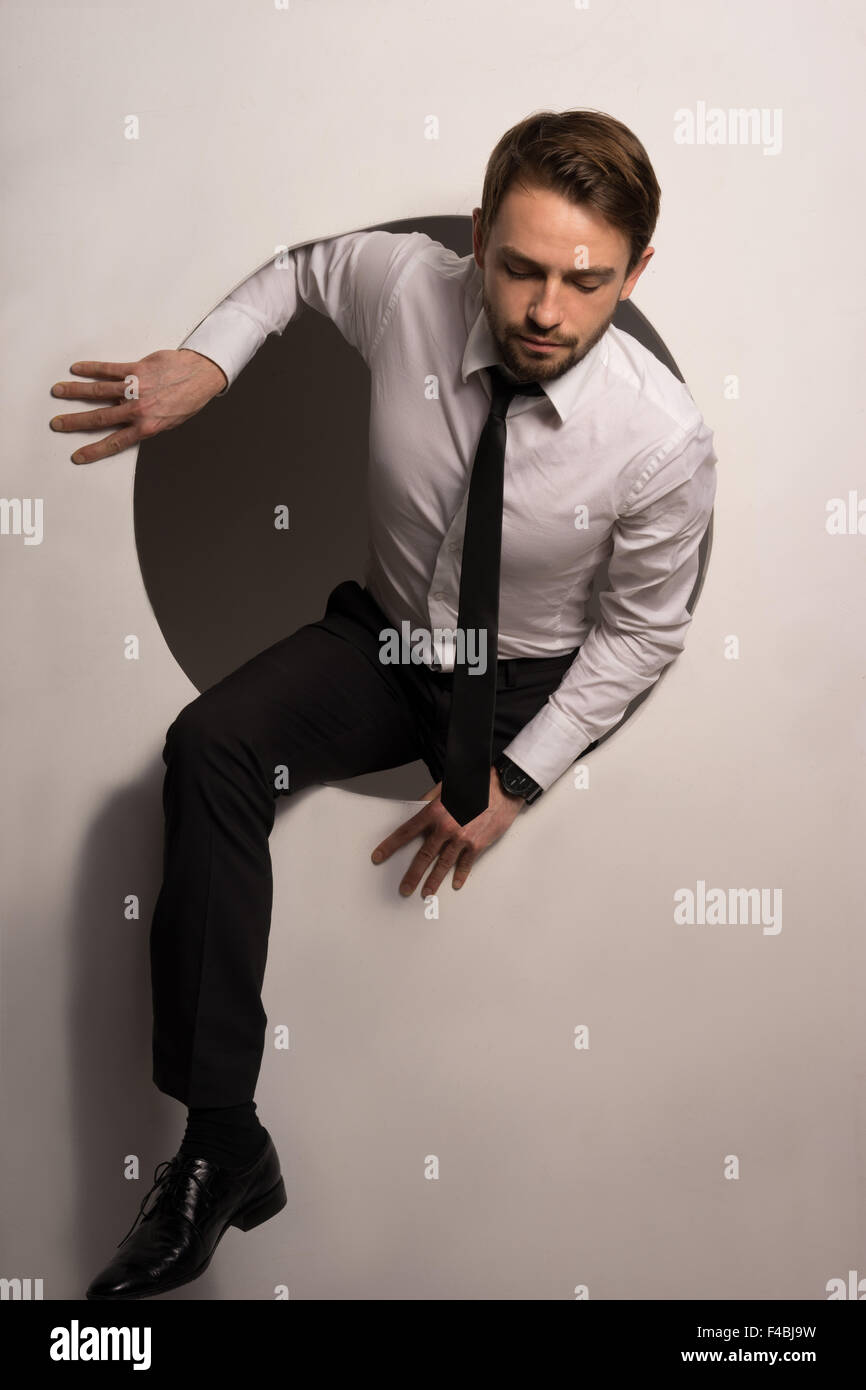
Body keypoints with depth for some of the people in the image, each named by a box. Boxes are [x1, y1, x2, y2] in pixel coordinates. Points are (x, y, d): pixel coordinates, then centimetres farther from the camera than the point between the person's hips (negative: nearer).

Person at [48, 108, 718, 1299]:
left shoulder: (663, 440, -23)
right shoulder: (403, 287, -18)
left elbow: (642, 632, -10)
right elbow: (303, 266, 7)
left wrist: (518, 777, -15)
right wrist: (207, 363, -8)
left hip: (528, 687, 0)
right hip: (386, 638, 1)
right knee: (209, 746, -26)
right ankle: (222, 1145, -24)